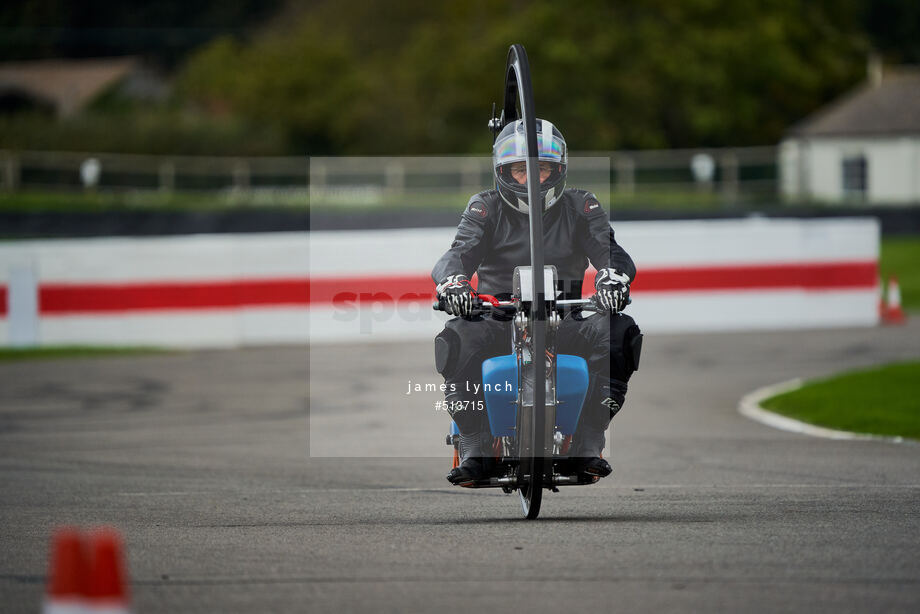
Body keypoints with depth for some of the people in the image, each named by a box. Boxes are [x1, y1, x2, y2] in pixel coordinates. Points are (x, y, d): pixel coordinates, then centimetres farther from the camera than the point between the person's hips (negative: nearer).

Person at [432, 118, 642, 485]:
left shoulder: (580, 207, 10)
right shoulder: (486, 208, 9)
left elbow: (608, 250, -4)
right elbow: (461, 252, -6)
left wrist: (612, 278, -30)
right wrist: (451, 281, -32)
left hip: (564, 320, 1)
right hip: (499, 321, -1)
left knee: (616, 331, -29)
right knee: (460, 337, -33)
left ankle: (588, 445, -24)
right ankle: (475, 449, -26)